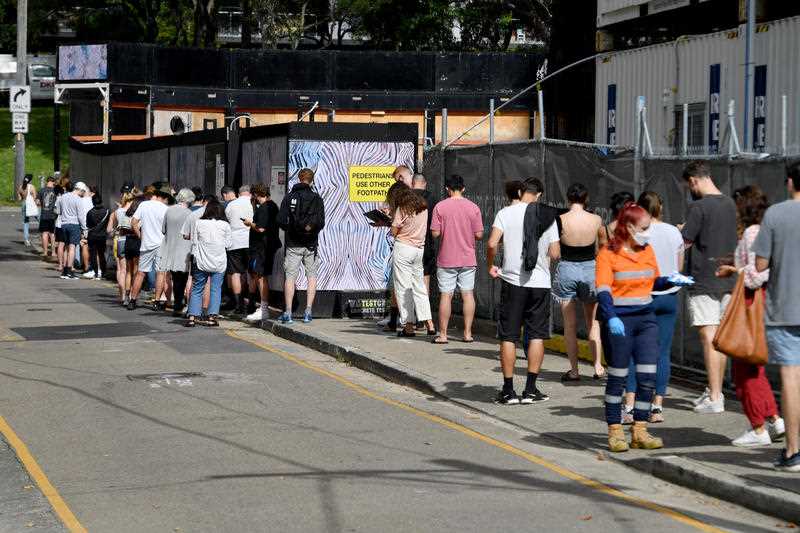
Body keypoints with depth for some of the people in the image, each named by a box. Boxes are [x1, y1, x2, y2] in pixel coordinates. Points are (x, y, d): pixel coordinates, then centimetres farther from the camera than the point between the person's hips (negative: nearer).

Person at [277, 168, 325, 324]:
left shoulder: (289, 197, -1)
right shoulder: (316, 199, -2)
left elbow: (281, 221, -5)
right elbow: (321, 223, -8)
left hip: (293, 244, 0)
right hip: (311, 244, 0)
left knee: (290, 277, 3)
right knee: (312, 276, 12)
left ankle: (288, 313, -2)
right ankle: (308, 311, 5)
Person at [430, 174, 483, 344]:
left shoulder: (440, 207, -7)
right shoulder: (473, 207, -2)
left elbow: (435, 233, -9)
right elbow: (479, 235, -2)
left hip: (446, 259, -2)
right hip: (468, 259, 2)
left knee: (445, 295, 2)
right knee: (468, 294, 7)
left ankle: (442, 334, 3)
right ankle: (468, 333, 7)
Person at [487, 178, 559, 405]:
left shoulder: (506, 213, -4)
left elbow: (492, 244, -13)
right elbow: (554, 253, 1)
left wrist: (490, 266, 5)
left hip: (512, 280, -1)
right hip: (540, 282, 1)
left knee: (508, 336, 5)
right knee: (537, 335, 9)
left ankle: (508, 391, 6)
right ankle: (530, 390, 9)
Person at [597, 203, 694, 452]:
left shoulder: (647, 251, 11)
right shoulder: (608, 253, -6)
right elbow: (603, 290, -15)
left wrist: (670, 281, 0)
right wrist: (611, 318, -29)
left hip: (646, 319, 5)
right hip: (618, 322, -5)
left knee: (648, 378, 1)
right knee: (617, 377, 2)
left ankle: (640, 431, 10)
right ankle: (615, 432, 11)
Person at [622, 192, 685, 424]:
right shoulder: (674, 232, 3)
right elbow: (679, 267, 12)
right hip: (669, 296, 3)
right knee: (663, 352, 6)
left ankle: (629, 407, -8)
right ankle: (657, 407, 5)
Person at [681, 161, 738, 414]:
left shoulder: (699, 206, -15)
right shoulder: (730, 204, 9)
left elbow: (684, 242, -14)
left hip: (704, 280, -8)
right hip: (727, 279, 8)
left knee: (709, 338, -6)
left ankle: (715, 398, -8)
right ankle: (715, 390, 23)